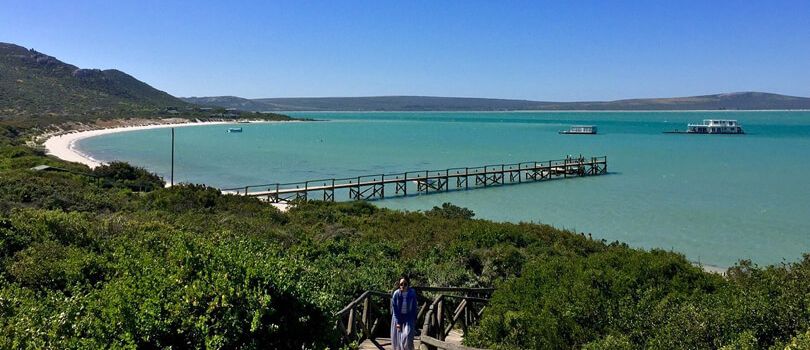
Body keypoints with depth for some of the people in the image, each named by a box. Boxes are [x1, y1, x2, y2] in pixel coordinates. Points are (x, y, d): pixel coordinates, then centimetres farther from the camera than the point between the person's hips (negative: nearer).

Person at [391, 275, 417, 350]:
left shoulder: (412, 293, -9)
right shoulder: (396, 293, -12)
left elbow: (414, 307, 0)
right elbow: (394, 309, -7)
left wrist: (414, 320, 0)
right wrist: (397, 322, -11)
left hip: (408, 317, 0)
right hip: (398, 318, 0)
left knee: (407, 336, -18)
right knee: (397, 339, 2)